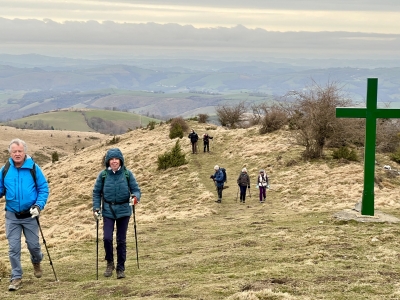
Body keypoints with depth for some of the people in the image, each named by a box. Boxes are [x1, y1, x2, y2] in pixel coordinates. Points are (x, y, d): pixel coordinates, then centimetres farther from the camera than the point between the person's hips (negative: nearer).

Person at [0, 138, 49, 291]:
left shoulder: (33, 168, -8)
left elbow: (44, 188, -4)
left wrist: (39, 206, -16)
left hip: (30, 215, -1)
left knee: (33, 245, 10)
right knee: (13, 247, 1)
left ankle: (36, 262, 42)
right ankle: (16, 278, 11)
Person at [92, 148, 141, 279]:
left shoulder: (127, 174, -3)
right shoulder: (103, 175, -2)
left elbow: (136, 189, 0)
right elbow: (96, 192, 5)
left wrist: (135, 197, -22)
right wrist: (96, 208, -4)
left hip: (124, 210, 0)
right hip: (108, 210, 0)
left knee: (121, 240, 6)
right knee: (107, 238, -12)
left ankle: (121, 268, 18)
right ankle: (110, 263, 12)